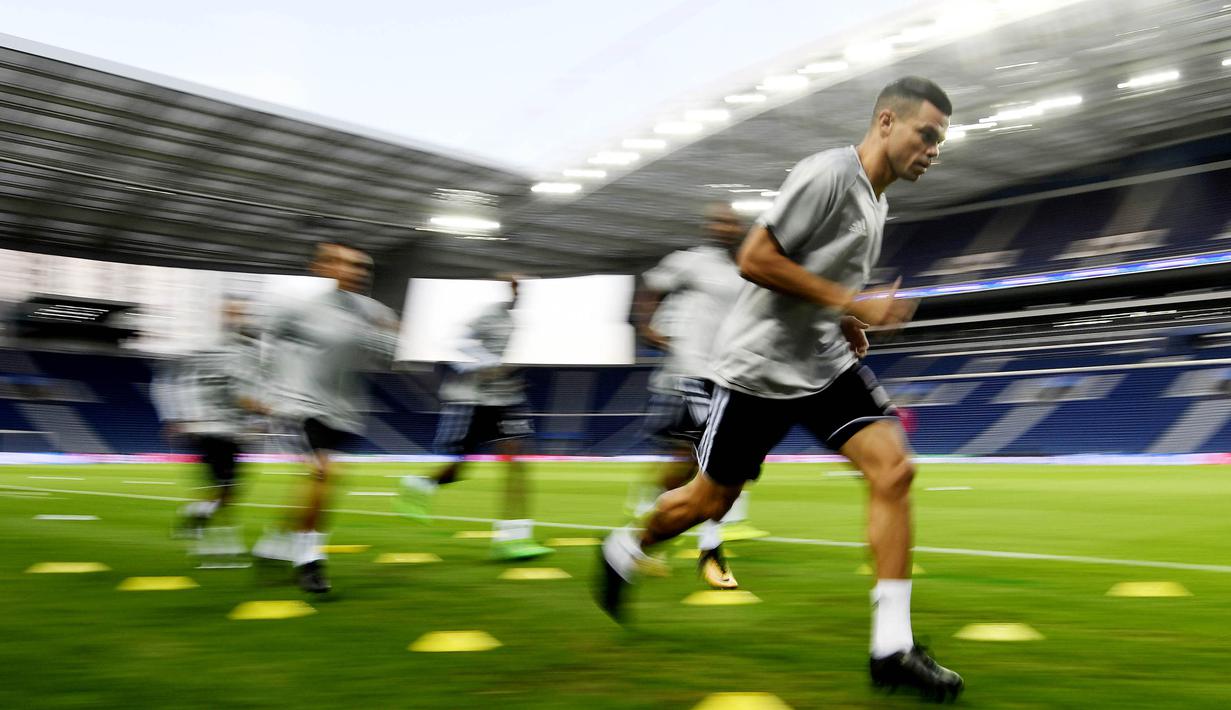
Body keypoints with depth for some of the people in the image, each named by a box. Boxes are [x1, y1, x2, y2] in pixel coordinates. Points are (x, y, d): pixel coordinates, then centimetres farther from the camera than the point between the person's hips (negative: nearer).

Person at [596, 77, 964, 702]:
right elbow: (754, 259, -23)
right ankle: (624, 552, 36)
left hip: (825, 363, 7)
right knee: (711, 501, 5)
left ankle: (892, 650, -8)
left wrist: (846, 322, 8)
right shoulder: (828, 174, -17)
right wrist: (852, 303, -22)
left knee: (893, 468, -12)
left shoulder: (875, 199, 11)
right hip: (761, 367, -7)